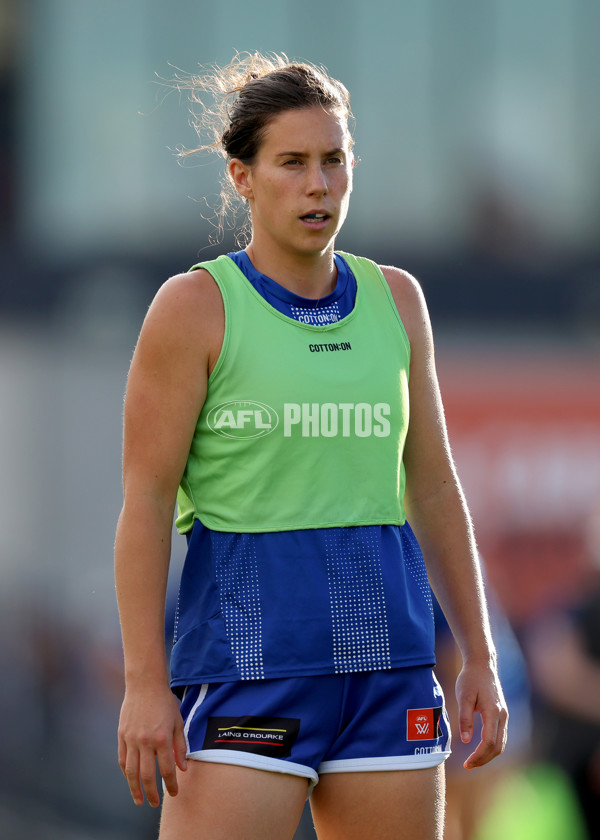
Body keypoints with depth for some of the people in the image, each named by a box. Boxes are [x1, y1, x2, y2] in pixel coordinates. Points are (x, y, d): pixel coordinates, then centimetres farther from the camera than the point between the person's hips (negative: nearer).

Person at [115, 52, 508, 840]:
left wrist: (479, 657, 13)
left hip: (386, 650, 5)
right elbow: (145, 499, -6)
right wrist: (145, 682, -13)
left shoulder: (396, 300, 11)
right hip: (246, 648, -5)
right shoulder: (196, 305, -3)